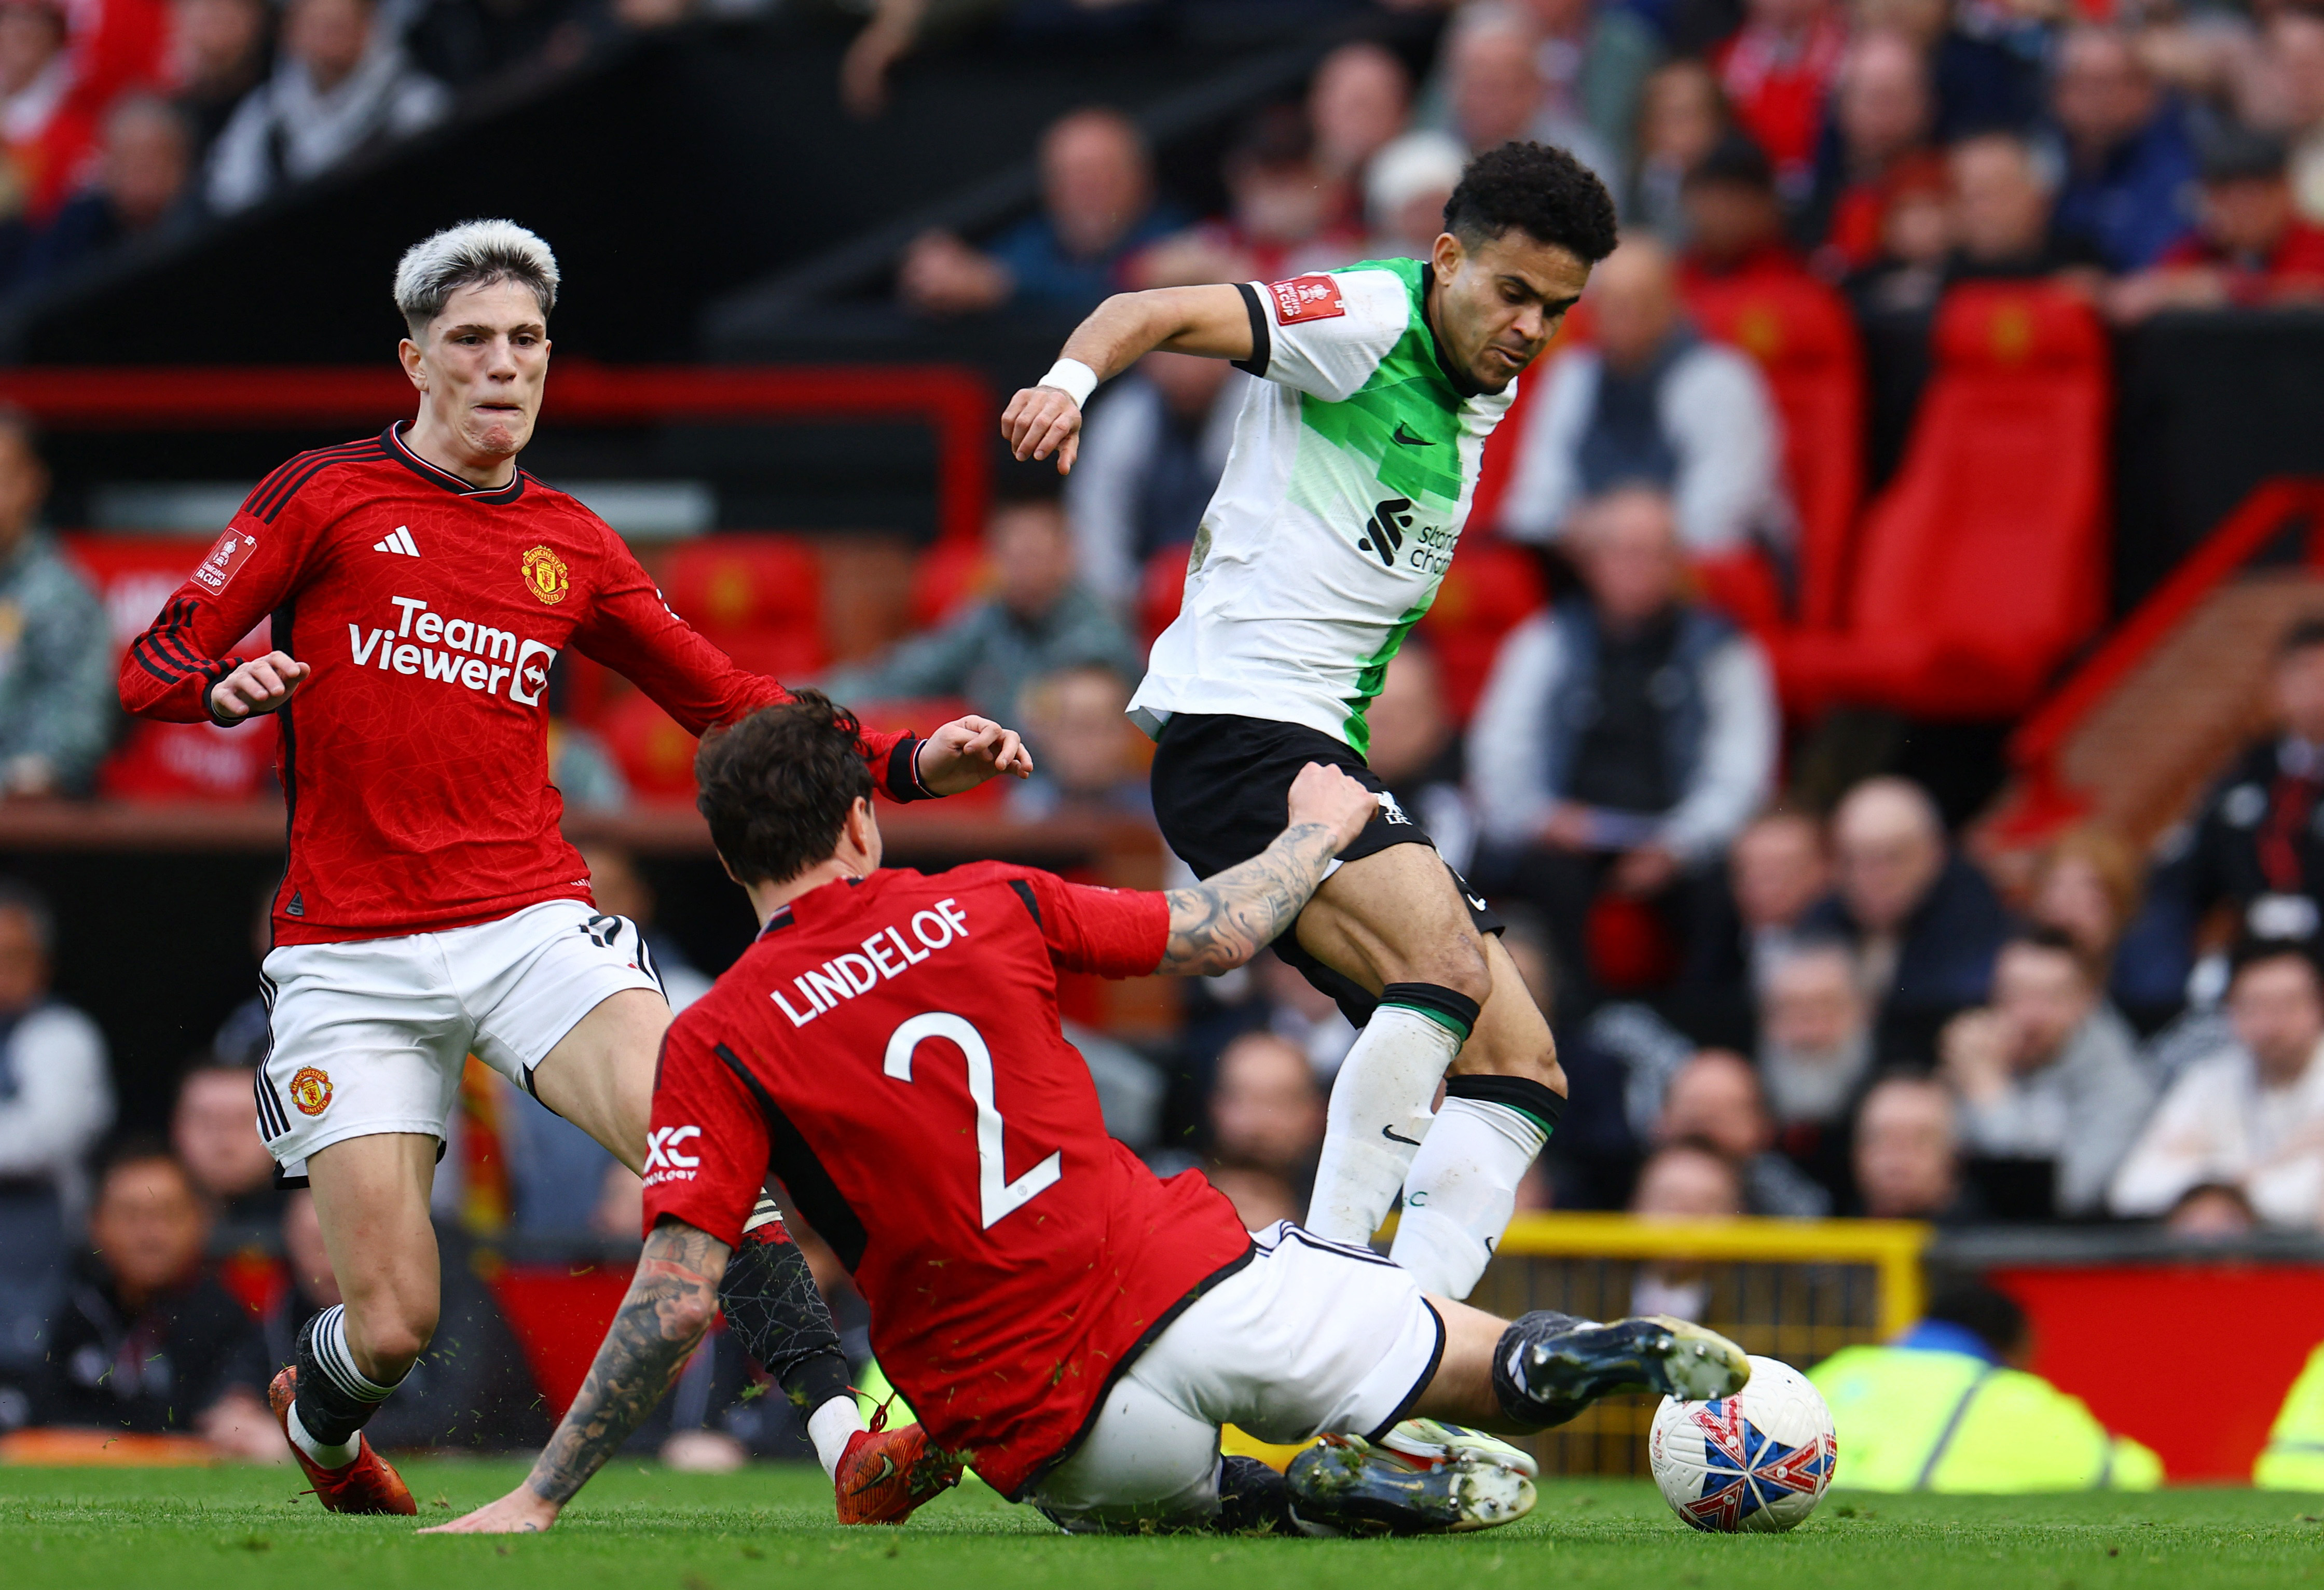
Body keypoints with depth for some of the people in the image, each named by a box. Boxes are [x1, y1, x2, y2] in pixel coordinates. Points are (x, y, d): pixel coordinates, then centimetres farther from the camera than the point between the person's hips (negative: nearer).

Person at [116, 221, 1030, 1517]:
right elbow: (155, 665, 2)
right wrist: (230, 687, -22)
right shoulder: (327, 497, 3)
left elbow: (734, 708, 18)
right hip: (351, 957, -2)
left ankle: (847, 1431, -31)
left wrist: (914, 763, 5)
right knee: (394, 1325, -6)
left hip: (531, 921, 2)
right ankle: (317, 1423, 31)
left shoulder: (571, 545, 15)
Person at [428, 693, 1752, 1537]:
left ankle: (1303, 1493, 0)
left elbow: (675, 1302, -12)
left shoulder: (717, 1046, -5)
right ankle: (1647, 1356, -14)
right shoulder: (986, 907, 4)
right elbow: (1220, 934, 16)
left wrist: (538, 1499, -7)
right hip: (1191, 1281, 1)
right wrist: (1320, 827, 36)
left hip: (1035, 1416, -1)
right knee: (1473, 1360, 20)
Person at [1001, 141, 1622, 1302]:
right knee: (1448, 969, -30)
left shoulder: (1484, 394, 17)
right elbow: (1153, 315, -20)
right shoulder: (1370, 321, -8)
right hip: (1238, 728, -9)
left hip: (1327, 753, 9)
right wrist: (1072, 379, -40)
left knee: (1520, 1067, -1)